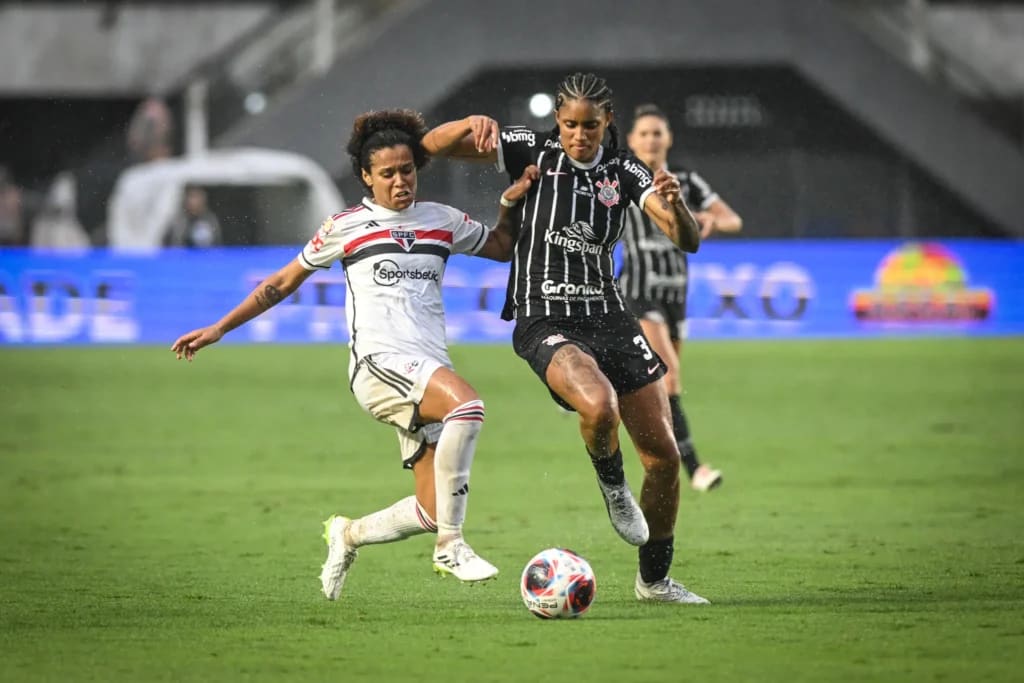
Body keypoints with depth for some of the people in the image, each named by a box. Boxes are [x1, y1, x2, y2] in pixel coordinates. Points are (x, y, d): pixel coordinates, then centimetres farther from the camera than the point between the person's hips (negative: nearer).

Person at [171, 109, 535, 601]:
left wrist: (511, 204, 13)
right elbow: (283, 283, 16)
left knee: (432, 512, -5)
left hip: (430, 373, 5)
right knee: (466, 404, -35)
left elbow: (500, 247, 32)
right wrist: (219, 329, 15)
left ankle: (347, 535, 26)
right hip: (380, 362, -5)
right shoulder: (346, 227, 7)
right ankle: (450, 547, -30)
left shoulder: (442, 221, 17)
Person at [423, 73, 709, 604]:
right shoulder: (533, 151, -3)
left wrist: (674, 205, -26)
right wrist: (474, 123, -25)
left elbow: (687, 240, -5)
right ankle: (612, 486, 0)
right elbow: (432, 145, -5)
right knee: (600, 406, -35)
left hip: (608, 317, 4)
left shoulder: (624, 171, 4)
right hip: (544, 324, -4)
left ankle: (654, 580, 22)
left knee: (664, 456, 1)